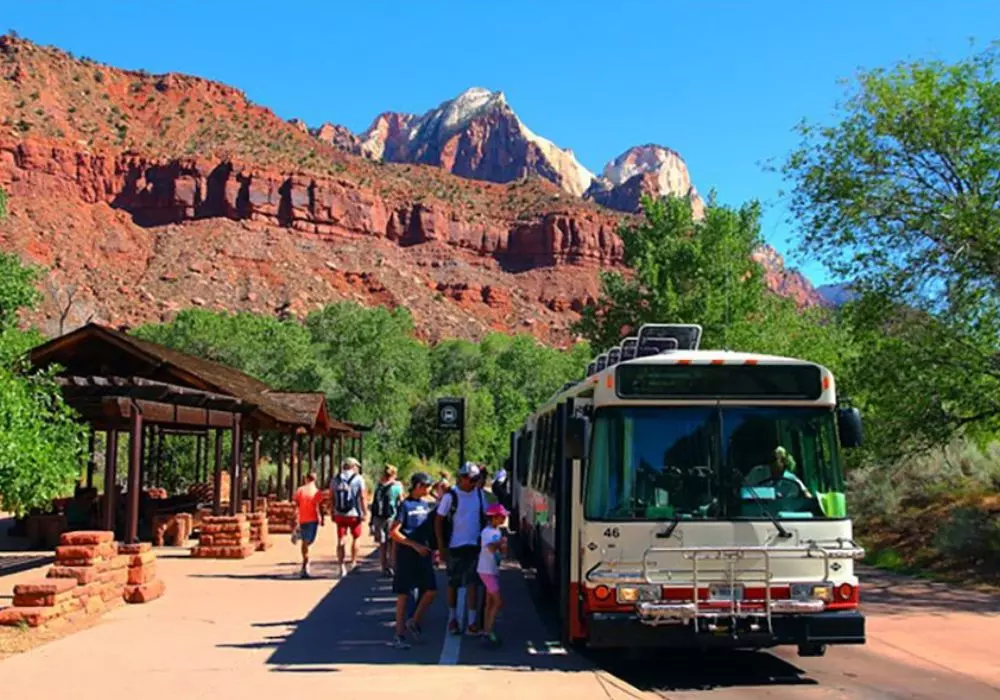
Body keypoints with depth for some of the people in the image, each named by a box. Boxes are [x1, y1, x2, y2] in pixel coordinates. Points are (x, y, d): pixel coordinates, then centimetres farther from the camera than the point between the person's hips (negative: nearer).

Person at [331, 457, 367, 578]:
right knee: (355, 537, 15)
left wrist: (333, 513, 16)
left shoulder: (335, 480, 8)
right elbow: (363, 498, -10)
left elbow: (331, 498, 10)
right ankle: (353, 562, 18)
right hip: (354, 514, -3)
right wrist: (365, 513, -7)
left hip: (339, 515, 3)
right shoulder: (358, 479, -5)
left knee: (341, 541, 6)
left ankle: (342, 567, 2)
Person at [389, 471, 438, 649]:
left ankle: (414, 622, 18)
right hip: (406, 556, -6)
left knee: (431, 590, -1)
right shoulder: (406, 505, -9)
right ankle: (399, 635, 8)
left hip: (423, 555, 6)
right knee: (403, 595, 0)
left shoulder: (427, 505, 9)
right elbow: (393, 532, -13)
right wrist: (415, 545, -16)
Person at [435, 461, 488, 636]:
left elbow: (485, 516, 12)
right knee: (453, 584, 10)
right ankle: (452, 618, 27)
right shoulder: (450, 496, -11)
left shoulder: (479, 494, 2)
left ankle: (472, 623, -1)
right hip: (454, 547, -2)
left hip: (474, 545, 2)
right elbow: (439, 520, -8)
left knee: (472, 583, -3)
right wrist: (441, 546, -10)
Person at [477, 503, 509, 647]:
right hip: (486, 571, -9)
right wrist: (501, 542, -18)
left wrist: (502, 546, -7)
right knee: (498, 602, -10)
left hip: (494, 570, 9)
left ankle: (486, 630, 20)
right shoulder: (487, 532, -18)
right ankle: (489, 631, -7)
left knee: (490, 602, 13)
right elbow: (491, 548, -34)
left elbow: (502, 552, 13)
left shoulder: (498, 531, 9)